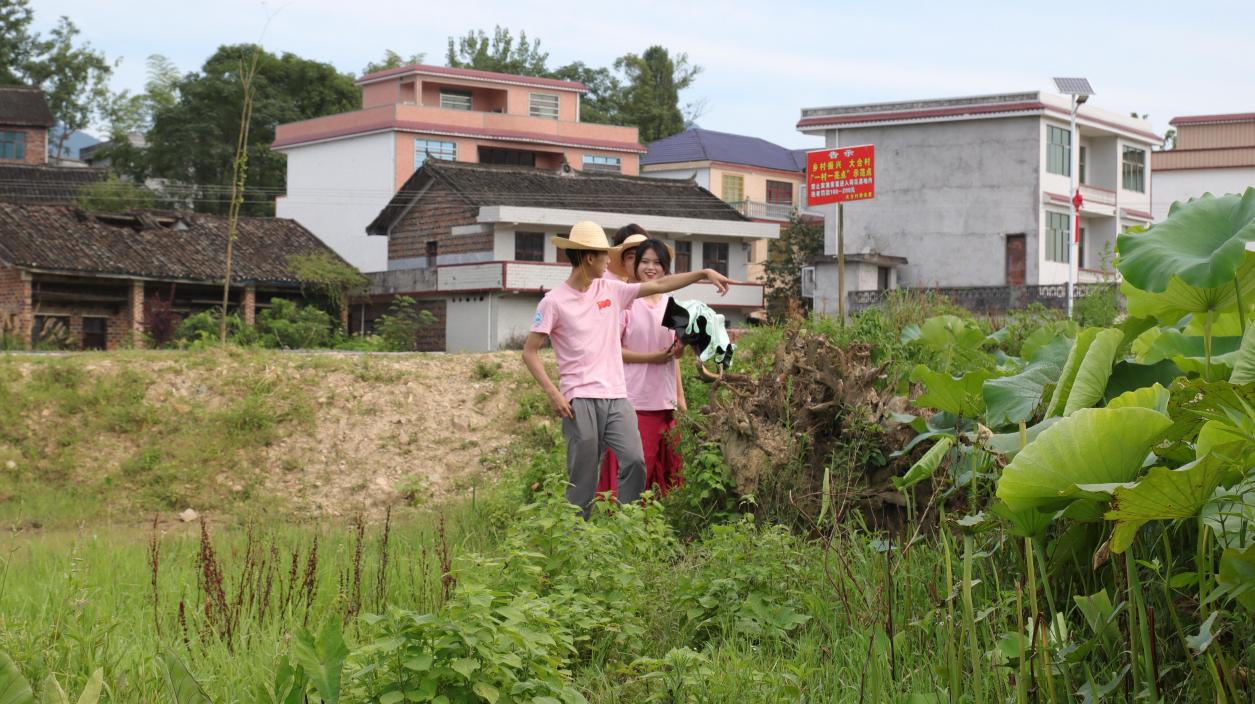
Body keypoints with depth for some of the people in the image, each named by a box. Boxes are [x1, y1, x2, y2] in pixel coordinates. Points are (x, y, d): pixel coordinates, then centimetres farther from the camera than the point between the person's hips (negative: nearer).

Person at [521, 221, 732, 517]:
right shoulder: (555, 301, -3)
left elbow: (660, 285, 15)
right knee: (582, 478, -4)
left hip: (616, 397, 5)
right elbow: (530, 352, -3)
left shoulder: (611, 290, 12)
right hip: (580, 400, -5)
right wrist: (553, 393, -14)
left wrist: (705, 273, 10)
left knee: (634, 462, -9)